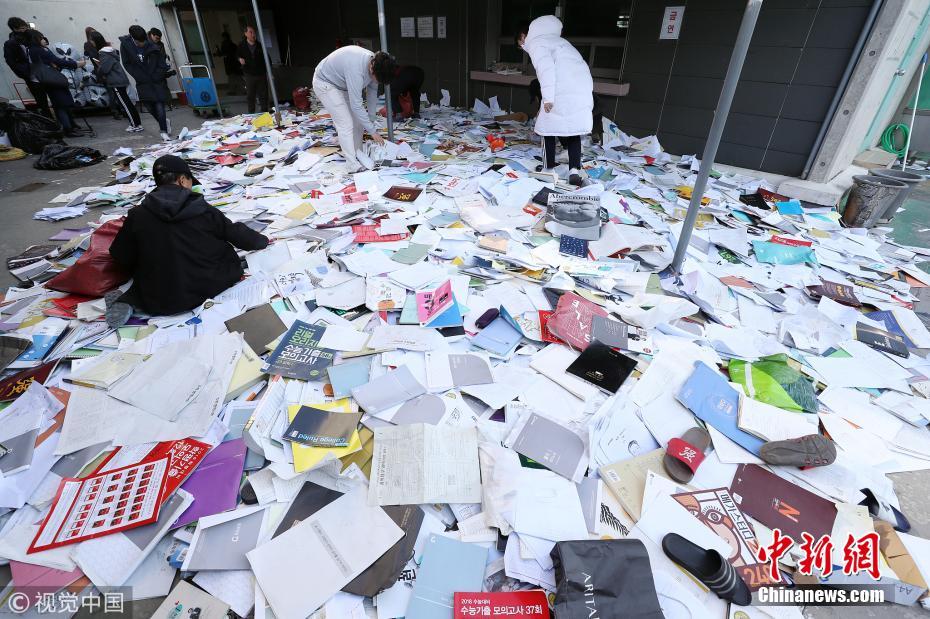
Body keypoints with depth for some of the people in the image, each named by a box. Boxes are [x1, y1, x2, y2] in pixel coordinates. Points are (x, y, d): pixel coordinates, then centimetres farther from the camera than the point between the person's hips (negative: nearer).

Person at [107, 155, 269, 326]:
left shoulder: (137, 215, -5)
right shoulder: (203, 211, -8)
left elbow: (121, 256, 4)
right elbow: (237, 234, 3)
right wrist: (262, 240, 22)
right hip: (206, 290, -1)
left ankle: (127, 301, 6)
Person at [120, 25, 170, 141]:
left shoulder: (153, 47, -11)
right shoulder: (125, 45, -6)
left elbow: (162, 66, -5)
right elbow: (127, 64, -1)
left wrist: (154, 78, -10)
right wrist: (141, 77, -8)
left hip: (157, 81, -2)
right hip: (142, 83, 2)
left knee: (160, 106, -11)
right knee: (150, 107, 3)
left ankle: (164, 132, -6)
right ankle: (164, 122, 28)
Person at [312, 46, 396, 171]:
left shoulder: (375, 63, -15)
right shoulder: (356, 69, -39)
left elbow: (372, 93, -2)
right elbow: (356, 105, -37)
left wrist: (371, 120, -2)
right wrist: (372, 131, -32)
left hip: (341, 83, 8)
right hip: (324, 83, -8)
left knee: (357, 120, 6)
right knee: (346, 124, -16)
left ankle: (358, 154, 19)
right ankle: (353, 165, -13)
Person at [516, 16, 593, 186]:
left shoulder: (535, 42, 6)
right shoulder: (557, 40, 33)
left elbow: (546, 68, -14)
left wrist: (547, 97, -18)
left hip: (562, 93, -7)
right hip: (583, 90, 7)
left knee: (549, 127, 9)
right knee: (574, 130, 11)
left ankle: (549, 169, 15)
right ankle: (575, 170, -2)